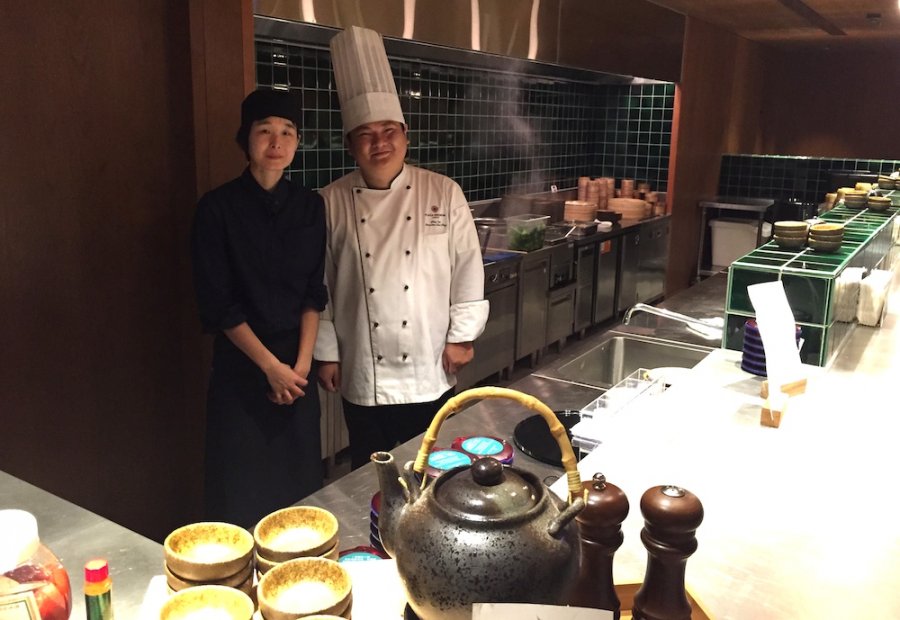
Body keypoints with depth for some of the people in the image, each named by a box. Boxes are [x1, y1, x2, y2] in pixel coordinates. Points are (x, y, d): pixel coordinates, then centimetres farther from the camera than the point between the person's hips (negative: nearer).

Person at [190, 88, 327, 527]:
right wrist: (270, 365, -13)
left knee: (300, 479, 12)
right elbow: (218, 304, -10)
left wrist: (302, 362, -7)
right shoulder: (218, 208, -8)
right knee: (243, 486, 4)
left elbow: (314, 293, 3)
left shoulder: (310, 206, 3)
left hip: (297, 364, 4)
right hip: (241, 364, -3)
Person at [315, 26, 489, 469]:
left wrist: (462, 335, -3)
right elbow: (319, 286, 0)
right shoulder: (332, 203, -4)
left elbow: (468, 269, -2)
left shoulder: (443, 193, -5)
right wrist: (326, 352, 1)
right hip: (362, 378, 1)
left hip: (430, 373, 0)